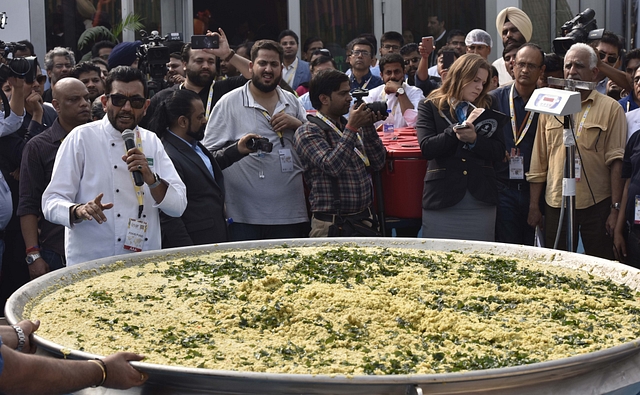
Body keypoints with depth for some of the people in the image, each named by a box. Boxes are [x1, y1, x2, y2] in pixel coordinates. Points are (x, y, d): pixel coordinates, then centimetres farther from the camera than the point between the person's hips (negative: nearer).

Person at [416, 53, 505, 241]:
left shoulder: (486, 109, 15)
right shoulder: (430, 107, 5)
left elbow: (499, 152, 4)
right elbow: (427, 148, -10)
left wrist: (474, 139, -14)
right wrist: (463, 126, -14)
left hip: (481, 202, 3)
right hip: (442, 199, -3)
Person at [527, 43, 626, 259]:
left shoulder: (610, 108, 0)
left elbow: (616, 161, -4)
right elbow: (539, 161, 12)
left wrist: (616, 208, -9)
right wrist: (534, 205, 9)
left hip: (597, 204, -3)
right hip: (555, 204, 3)